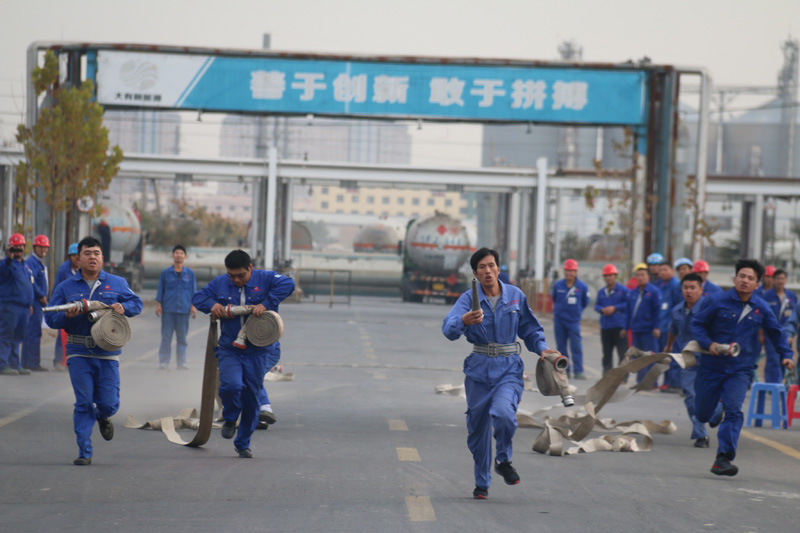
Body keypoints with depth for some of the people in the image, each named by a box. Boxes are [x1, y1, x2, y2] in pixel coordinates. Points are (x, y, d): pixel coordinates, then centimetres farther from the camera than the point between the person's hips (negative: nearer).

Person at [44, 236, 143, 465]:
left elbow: (136, 303, 13)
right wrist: (67, 316, -16)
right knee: (83, 403, -5)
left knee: (109, 403, -1)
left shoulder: (117, 283, 8)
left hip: (108, 353, 1)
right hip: (79, 353, -1)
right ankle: (84, 452, 2)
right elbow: (50, 318, 5)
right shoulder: (65, 288, 6)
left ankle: (103, 417, 37)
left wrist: (123, 307, -9)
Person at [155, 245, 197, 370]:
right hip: (168, 309, -1)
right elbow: (160, 290, 8)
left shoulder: (190, 273, 7)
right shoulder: (165, 273, 6)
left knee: (182, 338, 5)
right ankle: (163, 362, 5)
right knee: (166, 336, -1)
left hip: (184, 309, 1)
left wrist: (193, 306, 4)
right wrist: (158, 304, 1)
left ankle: (181, 363, 10)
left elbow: (193, 291, 10)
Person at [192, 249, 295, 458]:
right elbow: (198, 297, 13)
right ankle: (230, 419, 10)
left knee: (251, 398, 6)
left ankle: (243, 443, 24)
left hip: (258, 352, -1)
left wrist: (266, 304, -26)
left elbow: (288, 284, -19)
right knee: (231, 385, -24)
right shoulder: (220, 283, 5)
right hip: (229, 349, 1)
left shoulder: (265, 279, -4)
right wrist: (212, 304, -8)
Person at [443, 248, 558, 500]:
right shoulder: (468, 299, -4)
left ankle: (503, 460, 2)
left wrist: (541, 348, -1)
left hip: (509, 368, -1)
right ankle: (482, 483, 27)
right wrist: (464, 321, -43)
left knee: (503, 413, -27)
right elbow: (448, 329, -22)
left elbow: (530, 328, 16)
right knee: (478, 427, 7)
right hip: (479, 370, 1)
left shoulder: (516, 296, 2)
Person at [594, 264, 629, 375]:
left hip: (620, 327, -5)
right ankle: (607, 374, 16)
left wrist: (615, 308, -12)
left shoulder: (623, 290, -2)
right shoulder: (601, 292, 14)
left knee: (623, 352, -8)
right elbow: (596, 305, 17)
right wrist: (602, 309, -5)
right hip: (605, 327, 5)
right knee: (607, 353, 10)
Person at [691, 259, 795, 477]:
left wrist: (786, 355, 6)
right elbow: (697, 323, -1)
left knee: (734, 411, -18)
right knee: (702, 415, 6)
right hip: (711, 367, -1)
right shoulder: (716, 301, -7)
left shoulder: (761, 308, 1)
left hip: (740, 370, 1)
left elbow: (776, 332, 15)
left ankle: (723, 458, -17)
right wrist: (709, 344, -17)